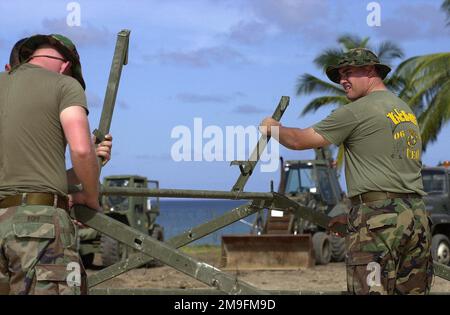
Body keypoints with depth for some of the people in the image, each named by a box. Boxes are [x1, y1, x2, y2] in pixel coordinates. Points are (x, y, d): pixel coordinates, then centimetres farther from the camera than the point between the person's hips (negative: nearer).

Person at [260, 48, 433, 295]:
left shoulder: (355, 112, -4)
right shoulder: (408, 112, 22)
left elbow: (298, 140, 2)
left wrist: (272, 127, 23)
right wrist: (353, 216, 26)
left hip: (379, 219, -8)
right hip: (417, 216, 8)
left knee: (372, 290, -9)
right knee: (412, 290, 5)